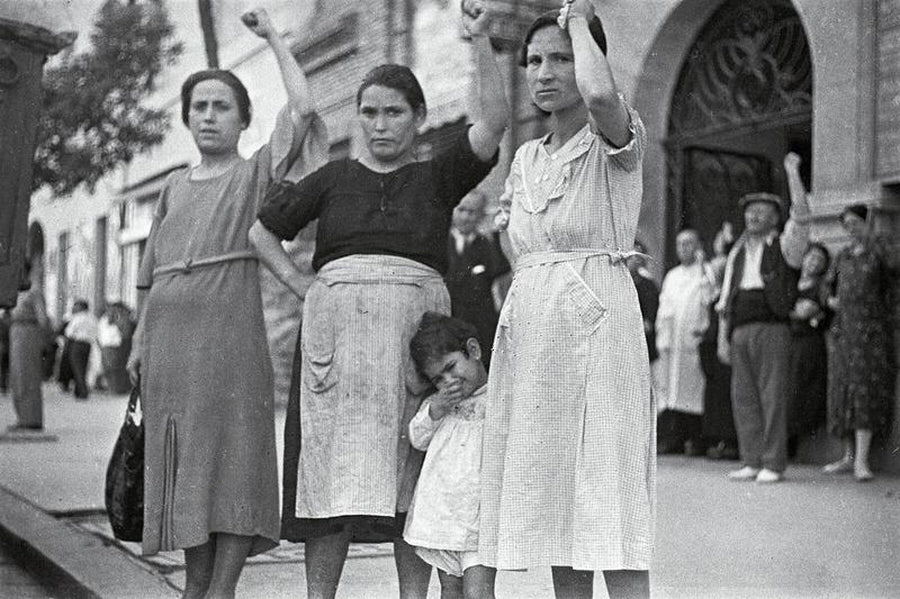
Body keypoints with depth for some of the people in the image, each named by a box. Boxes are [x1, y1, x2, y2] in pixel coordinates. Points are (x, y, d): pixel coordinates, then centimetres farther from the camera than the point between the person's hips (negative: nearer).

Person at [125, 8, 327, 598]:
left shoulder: (258, 172, 8)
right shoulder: (175, 186, 21)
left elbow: (303, 107, -6)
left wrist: (273, 35, 3)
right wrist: (140, 341, 13)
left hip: (229, 329, -5)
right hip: (170, 331, 5)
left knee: (232, 454, -8)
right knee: (182, 460, 5)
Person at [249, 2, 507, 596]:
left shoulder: (438, 178, 11)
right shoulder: (333, 178, 15)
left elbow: (495, 122, -3)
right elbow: (261, 233, 19)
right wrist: (304, 289, 7)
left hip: (414, 331, 0)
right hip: (338, 327, 1)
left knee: (413, 480, -1)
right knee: (335, 474, -3)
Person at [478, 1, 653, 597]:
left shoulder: (619, 138, -3)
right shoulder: (527, 157, 16)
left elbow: (600, 92, -28)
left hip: (596, 320, -7)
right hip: (529, 328, 7)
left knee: (610, 512, -9)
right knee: (554, 507, 8)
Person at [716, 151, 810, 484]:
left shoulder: (784, 246, 8)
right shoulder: (737, 253, 21)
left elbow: (801, 214, -10)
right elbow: (725, 299, 20)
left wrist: (792, 171, -8)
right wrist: (723, 338, 13)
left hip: (772, 328, -5)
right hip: (740, 330, 5)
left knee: (773, 396, -6)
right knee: (744, 397, 2)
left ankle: (773, 465, -3)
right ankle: (752, 462, 8)